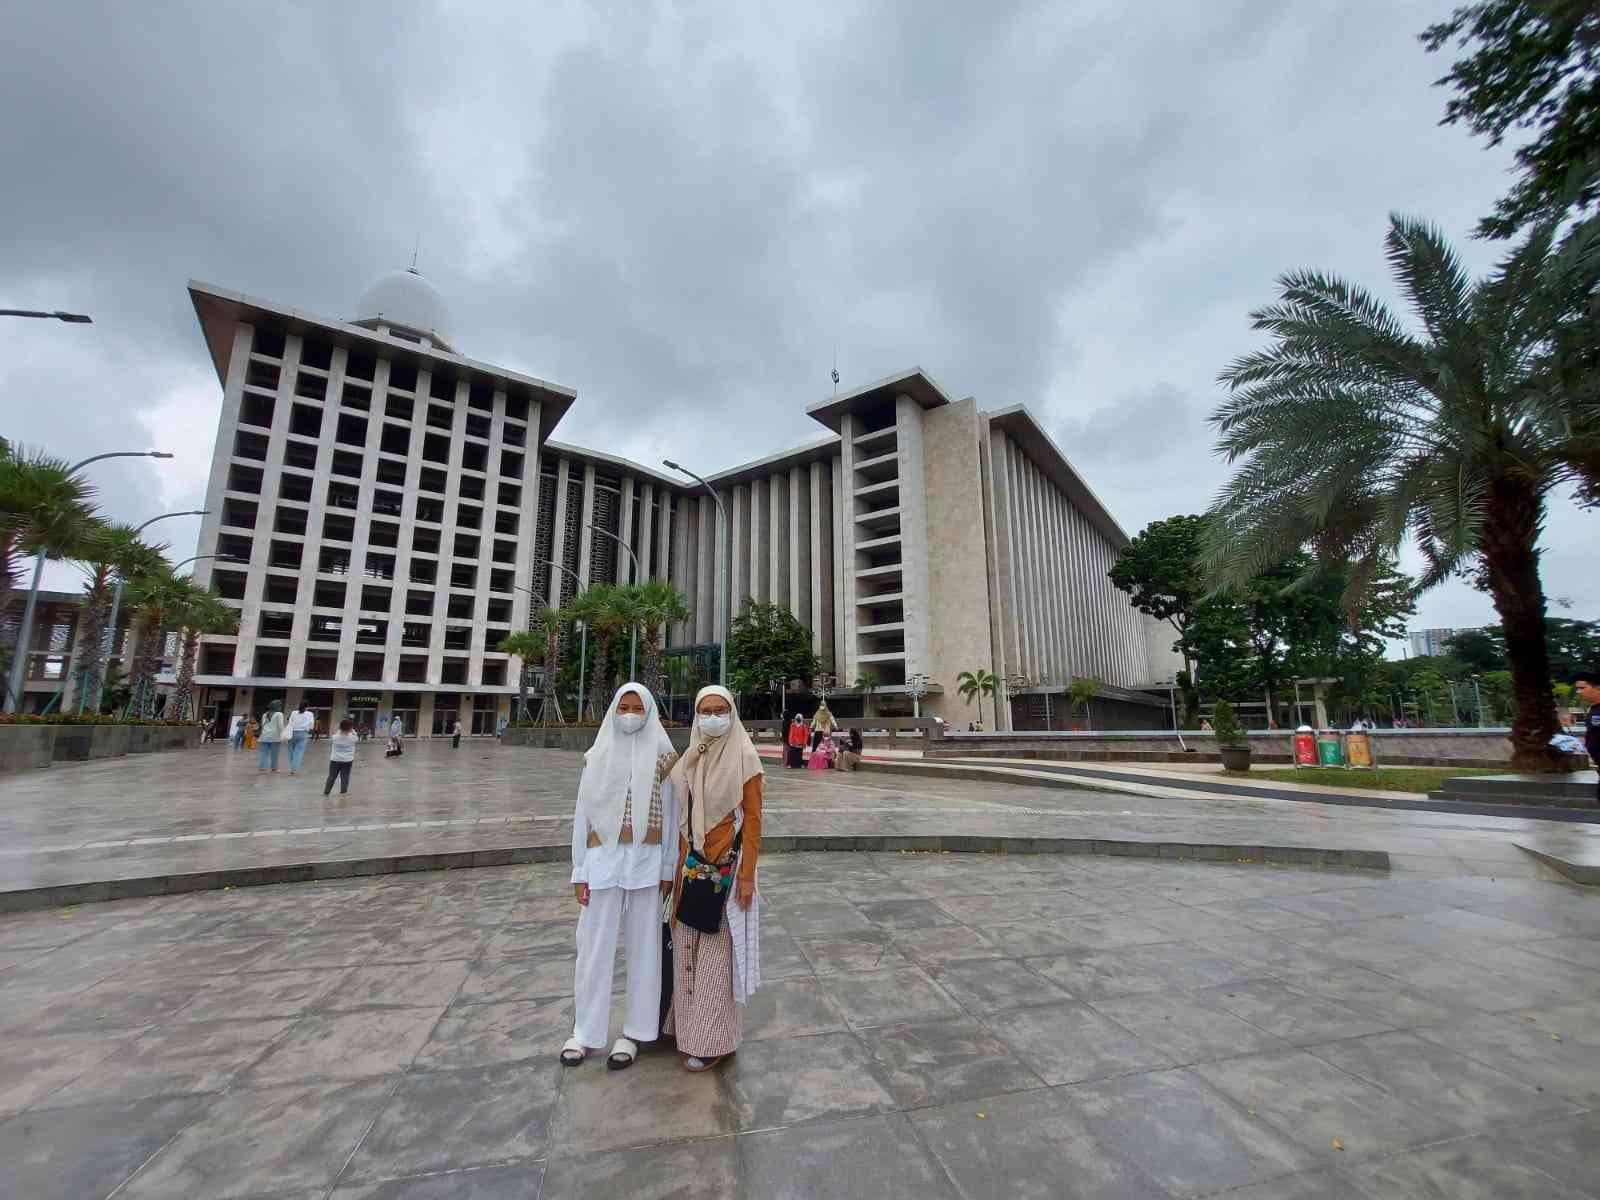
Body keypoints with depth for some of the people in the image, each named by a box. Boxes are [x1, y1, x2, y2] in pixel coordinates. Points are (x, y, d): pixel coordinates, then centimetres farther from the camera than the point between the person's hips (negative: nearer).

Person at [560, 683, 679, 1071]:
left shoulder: (661, 756, -3)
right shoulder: (597, 756, 1)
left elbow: (669, 814, 0)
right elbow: (583, 814, 4)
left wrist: (668, 868, 0)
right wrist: (580, 872, 2)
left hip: (646, 861, -1)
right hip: (603, 860, 1)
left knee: (642, 947, 10)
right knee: (594, 947, 10)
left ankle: (634, 1032, 28)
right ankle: (585, 1030, 30)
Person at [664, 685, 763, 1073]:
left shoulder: (744, 757, -11)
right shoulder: (689, 759, 5)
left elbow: (752, 820, -11)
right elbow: (682, 820, 10)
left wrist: (747, 875, -13)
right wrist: (679, 868, 10)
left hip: (727, 866, -5)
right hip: (693, 865, 5)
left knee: (717, 950, 5)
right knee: (688, 948, 15)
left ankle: (713, 1039, 22)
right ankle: (690, 1023, 35)